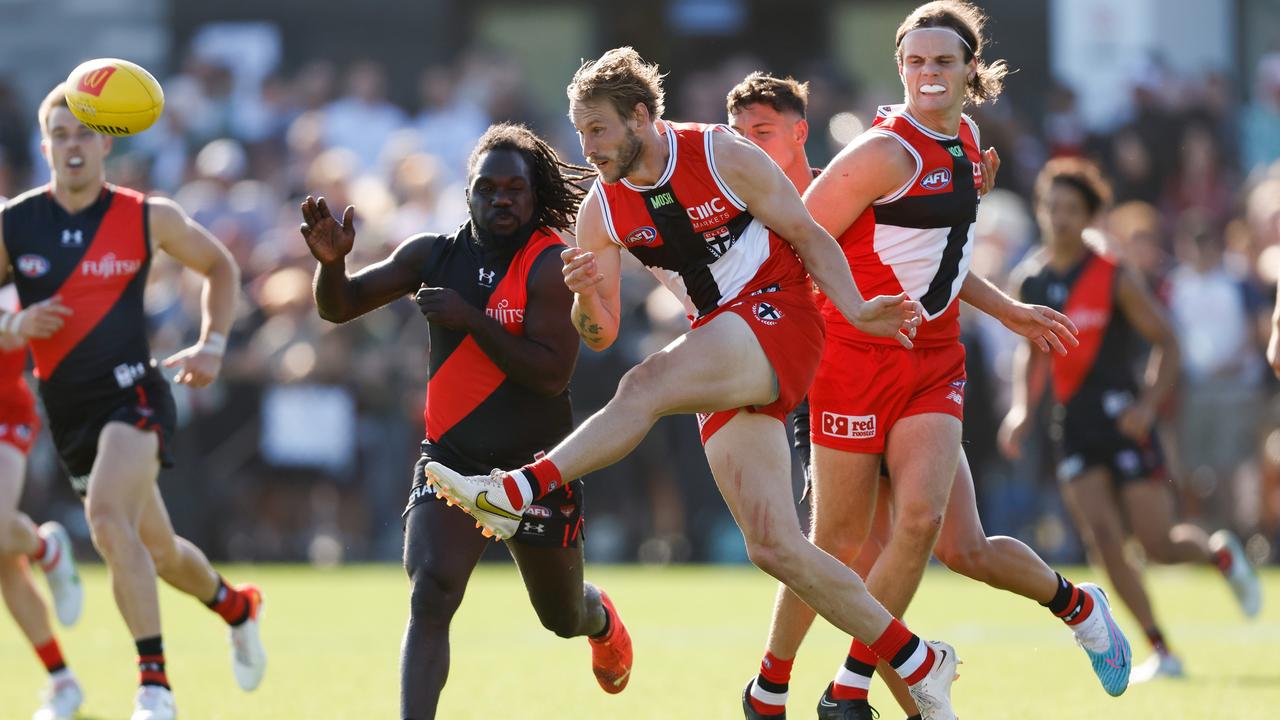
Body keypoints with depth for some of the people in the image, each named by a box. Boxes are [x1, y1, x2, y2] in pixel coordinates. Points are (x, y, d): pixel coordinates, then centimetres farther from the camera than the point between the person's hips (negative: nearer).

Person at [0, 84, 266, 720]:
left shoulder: (148, 219, -4)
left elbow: (219, 267, 13)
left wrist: (212, 345, 1)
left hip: (132, 395, -4)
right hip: (67, 409, 4)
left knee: (106, 515, -29)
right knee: (156, 551, 16)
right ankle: (236, 607, 48)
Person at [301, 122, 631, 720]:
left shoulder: (552, 265, -15)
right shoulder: (435, 254, 0)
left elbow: (551, 373, -24)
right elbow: (339, 308, 5)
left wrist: (471, 319, -28)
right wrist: (331, 262, -17)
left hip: (537, 468, -2)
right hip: (451, 460, 2)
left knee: (564, 617, 18)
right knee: (430, 595, -22)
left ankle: (601, 620, 57)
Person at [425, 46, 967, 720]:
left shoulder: (723, 157, -8)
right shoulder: (602, 210, 5)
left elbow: (807, 235, -2)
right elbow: (600, 335, 8)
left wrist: (855, 309, -15)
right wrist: (584, 292, -14)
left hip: (778, 316, -6)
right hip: (723, 356, 6)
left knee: (647, 385, -34)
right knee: (774, 546, -6)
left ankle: (517, 491, -36)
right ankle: (922, 666, 1)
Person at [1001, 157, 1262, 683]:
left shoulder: (1115, 279, -8)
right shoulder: (1029, 280, 5)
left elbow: (1165, 342, -5)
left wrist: (1149, 404, -18)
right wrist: (1022, 410, 5)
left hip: (1123, 421, -4)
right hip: (1072, 427, 4)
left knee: (1159, 545, -6)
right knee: (1103, 538, -11)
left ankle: (1220, 553, 30)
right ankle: (1162, 653, -3)